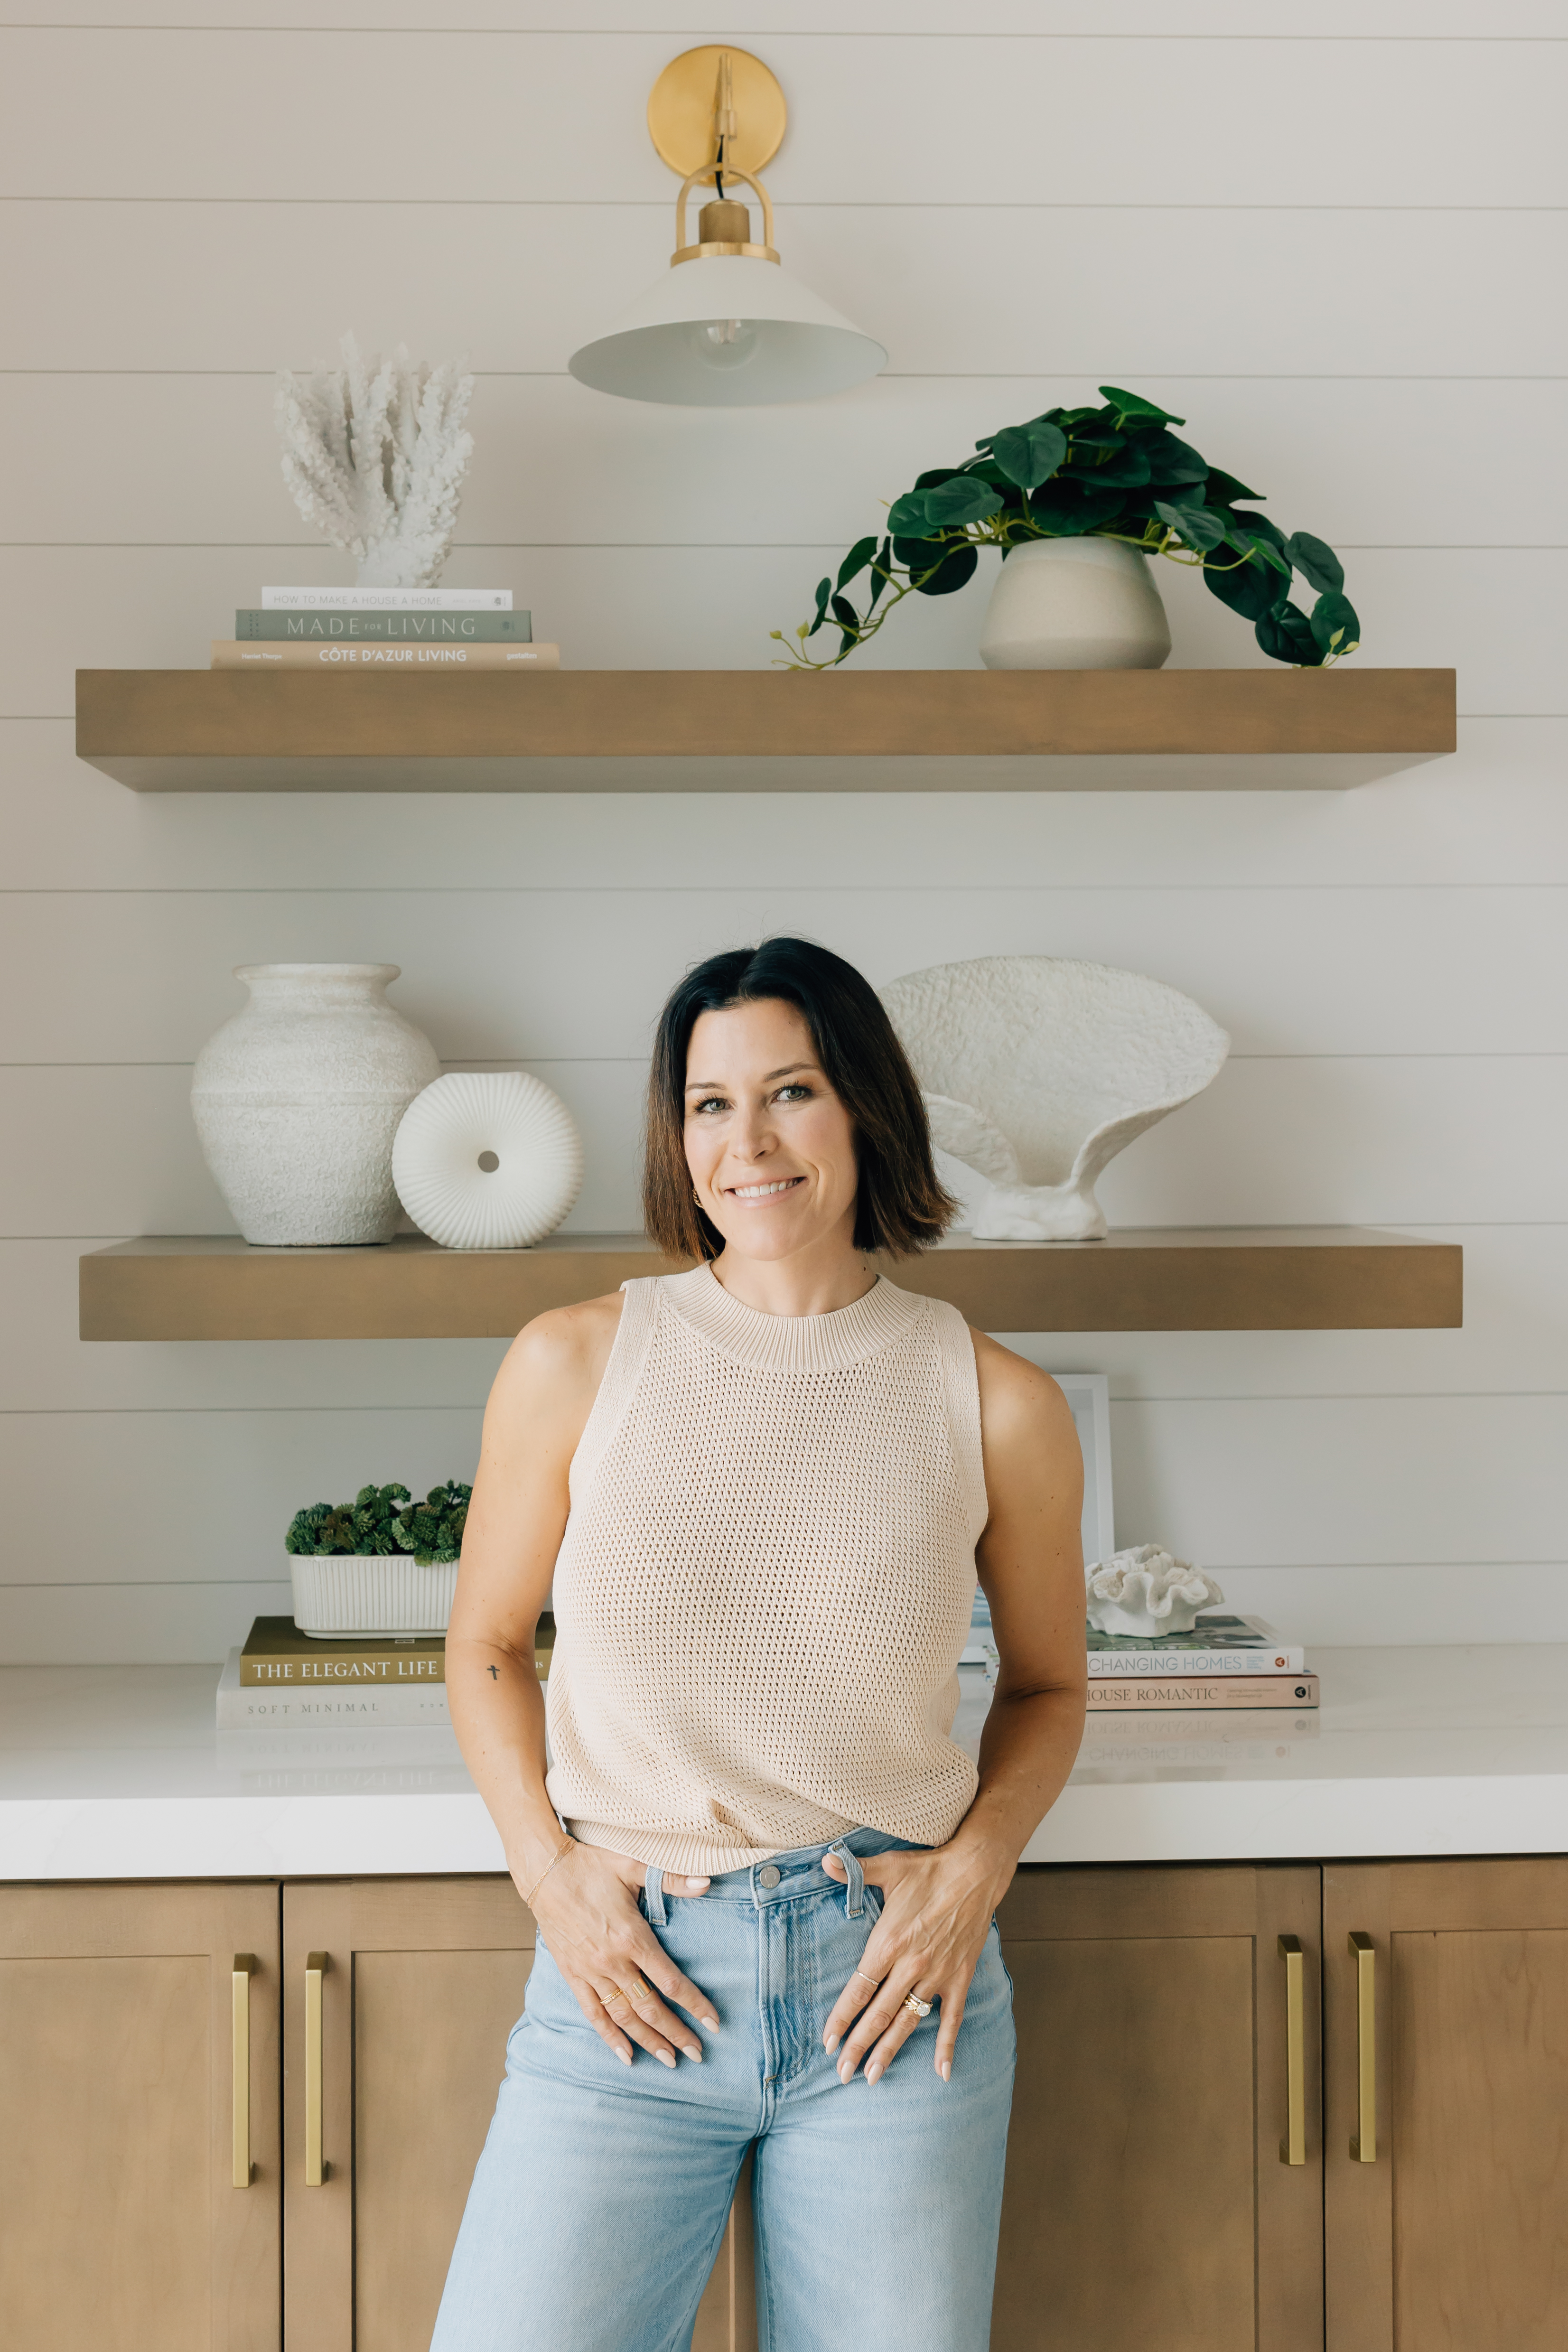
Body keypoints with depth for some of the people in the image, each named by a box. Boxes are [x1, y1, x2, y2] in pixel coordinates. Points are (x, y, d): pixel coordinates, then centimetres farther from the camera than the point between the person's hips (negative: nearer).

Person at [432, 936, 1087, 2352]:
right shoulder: (575, 1365, -1)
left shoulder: (994, 1406, 0)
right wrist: (549, 1876, -2)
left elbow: (1046, 1685, 14)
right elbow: (486, 1647, 11)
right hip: (630, 1975, 0)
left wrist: (977, 1866, -3)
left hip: (892, 1976, 1)